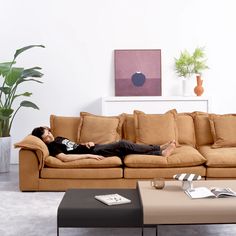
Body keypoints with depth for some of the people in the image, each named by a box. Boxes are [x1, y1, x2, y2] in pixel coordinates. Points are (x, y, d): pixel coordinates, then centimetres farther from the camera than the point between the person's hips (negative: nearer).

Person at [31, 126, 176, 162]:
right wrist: (89, 155, -27)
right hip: (93, 152, -9)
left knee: (123, 145, -5)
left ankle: (160, 150, -2)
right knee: (123, 144, -17)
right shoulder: (52, 146, -9)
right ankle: (161, 151, -13)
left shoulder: (59, 138, 19)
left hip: (94, 148, 9)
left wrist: (87, 143, 6)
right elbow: (64, 157, -26)